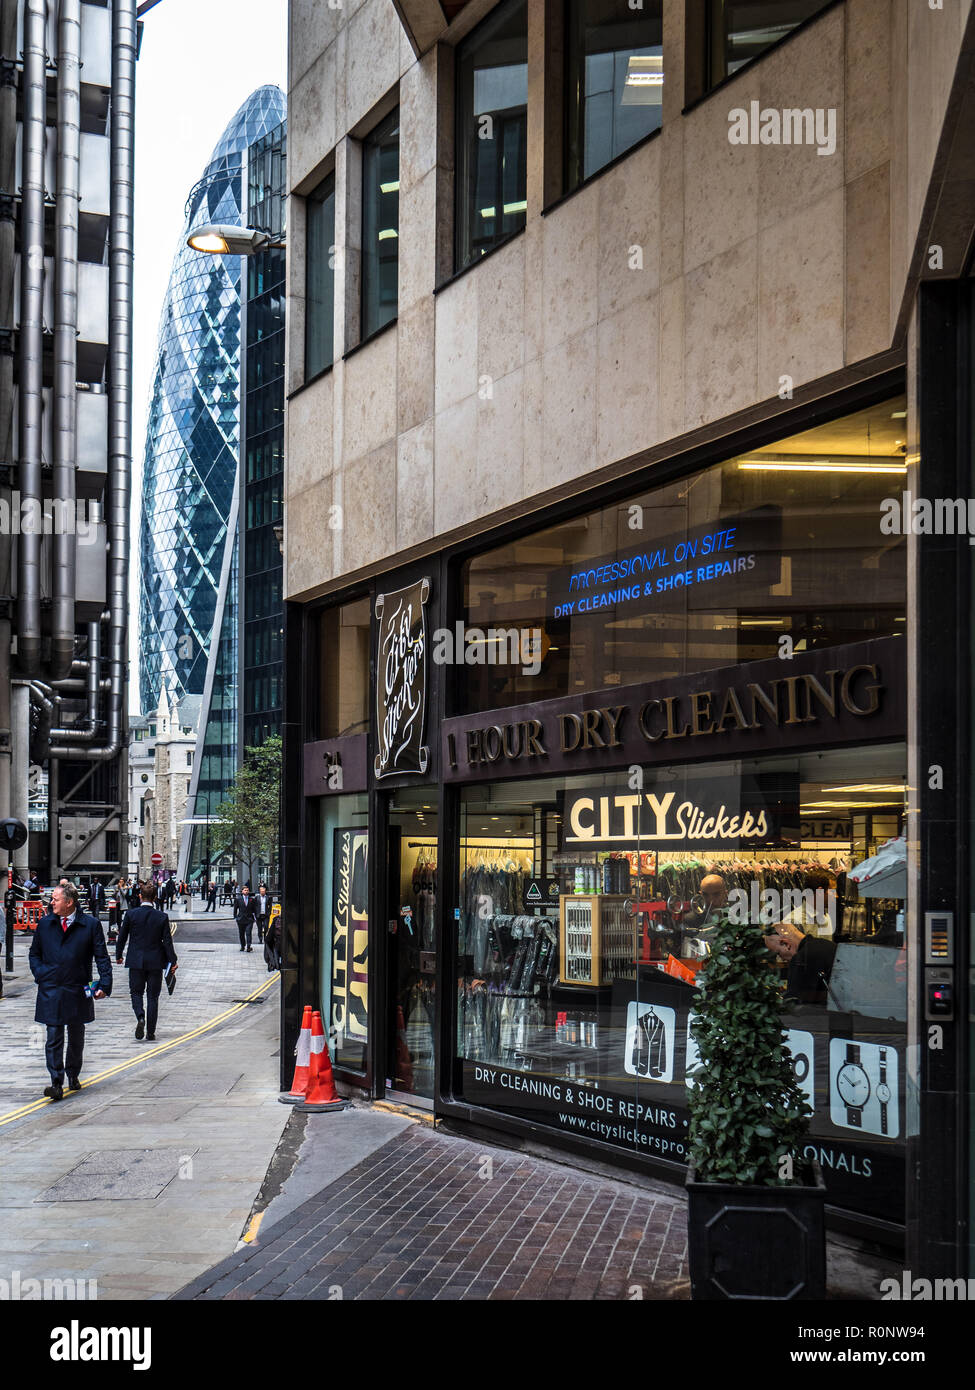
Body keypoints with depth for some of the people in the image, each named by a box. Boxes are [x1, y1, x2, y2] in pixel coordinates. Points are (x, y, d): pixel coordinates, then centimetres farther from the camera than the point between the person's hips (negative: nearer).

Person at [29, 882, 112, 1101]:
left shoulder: (91, 925, -4)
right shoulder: (45, 924, 5)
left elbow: (102, 957, -2)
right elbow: (34, 953, 17)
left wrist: (104, 984, -12)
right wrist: (40, 974, 0)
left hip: (78, 991, -1)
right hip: (50, 991, 1)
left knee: (76, 1037, 14)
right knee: (54, 1038, -7)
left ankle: (73, 1075, 33)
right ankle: (56, 1083, -10)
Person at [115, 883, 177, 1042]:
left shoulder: (131, 914, -6)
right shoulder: (162, 917, -6)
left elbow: (122, 937, 1)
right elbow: (167, 941, -4)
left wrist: (118, 955, 15)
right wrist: (173, 961, 4)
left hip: (136, 961, 0)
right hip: (155, 962, 0)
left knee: (136, 992, 12)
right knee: (153, 996, 7)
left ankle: (140, 1017, -17)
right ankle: (150, 1033, 7)